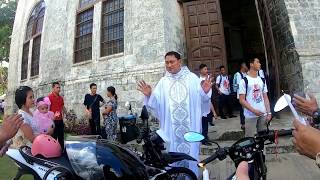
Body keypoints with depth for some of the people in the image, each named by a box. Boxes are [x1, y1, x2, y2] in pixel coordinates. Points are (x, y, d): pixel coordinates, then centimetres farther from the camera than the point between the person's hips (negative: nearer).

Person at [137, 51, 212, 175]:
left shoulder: (192, 78, 1)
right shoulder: (163, 82, 4)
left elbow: (202, 99, -2)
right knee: (174, 153, 13)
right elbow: (156, 103, -1)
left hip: (190, 126, -1)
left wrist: (205, 92, -22)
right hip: (171, 127, 1)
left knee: (190, 152, 12)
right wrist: (149, 95, -19)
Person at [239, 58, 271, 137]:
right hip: (250, 115, -5)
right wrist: (254, 110, -18)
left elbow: (265, 98, 13)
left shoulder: (262, 80, 11)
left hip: (263, 114, 6)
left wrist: (269, 112, 4)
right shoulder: (244, 80, -6)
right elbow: (242, 100, -10)